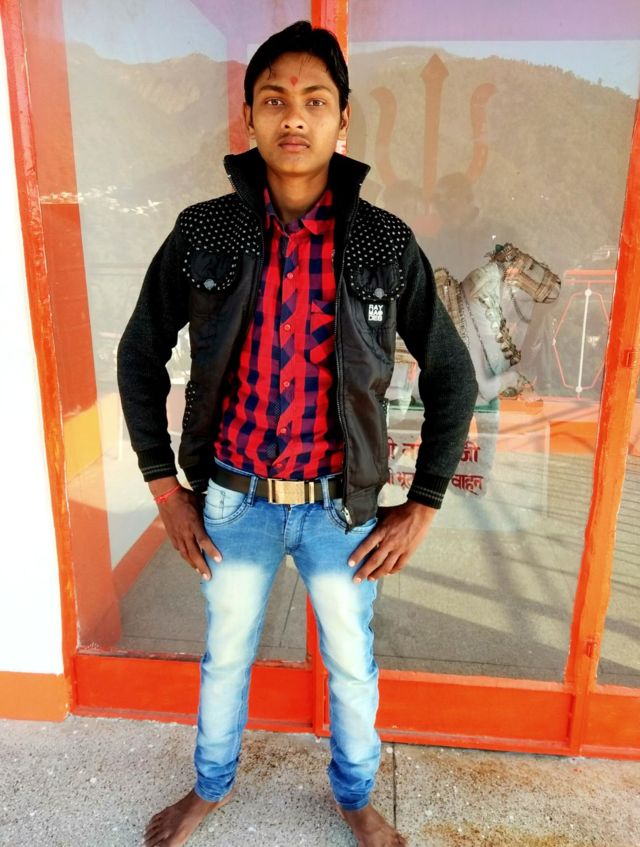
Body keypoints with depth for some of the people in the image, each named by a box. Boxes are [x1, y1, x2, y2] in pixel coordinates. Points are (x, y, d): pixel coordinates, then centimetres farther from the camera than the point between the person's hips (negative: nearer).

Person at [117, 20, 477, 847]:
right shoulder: (202, 234, -7)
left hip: (341, 507, 0)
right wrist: (164, 486, 0)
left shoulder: (385, 243, -9)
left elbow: (451, 375, -2)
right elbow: (139, 355, 3)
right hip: (232, 503, 1)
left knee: (353, 667, 19)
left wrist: (423, 505, -4)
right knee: (225, 657, 22)